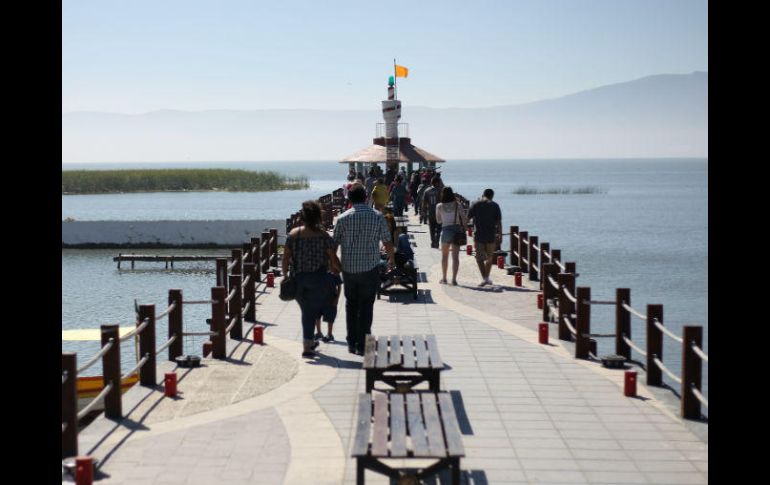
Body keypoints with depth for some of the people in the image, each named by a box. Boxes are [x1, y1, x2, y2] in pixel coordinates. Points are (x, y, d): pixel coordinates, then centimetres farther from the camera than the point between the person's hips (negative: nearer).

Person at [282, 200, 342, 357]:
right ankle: (306, 345, 10)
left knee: (306, 310, 19)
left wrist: (285, 275, 7)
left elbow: (285, 258, -5)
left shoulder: (293, 234, -4)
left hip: (298, 279, 3)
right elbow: (333, 260, -8)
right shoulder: (323, 236, -10)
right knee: (313, 311, 13)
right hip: (318, 278, -3)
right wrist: (339, 270, 11)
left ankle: (309, 342, 28)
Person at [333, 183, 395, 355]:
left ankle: (352, 344, 18)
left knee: (351, 305, 15)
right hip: (370, 268, -1)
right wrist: (391, 258, 21)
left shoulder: (342, 218, -5)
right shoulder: (377, 216, -5)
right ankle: (362, 345, 3)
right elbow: (387, 242, 2)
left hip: (349, 268, 1)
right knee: (366, 306, 5)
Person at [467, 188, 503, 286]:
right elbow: (499, 222, -2)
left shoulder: (476, 204, 0)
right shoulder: (495, 205, 1)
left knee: (480, 257, 2)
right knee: (490, 257, 17)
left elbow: (468, 217, 0)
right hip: (491, 235, 1)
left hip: (478, 234, -1)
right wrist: (500, 235, 2)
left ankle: (484, 278, -12)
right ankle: (487, 277, 24)